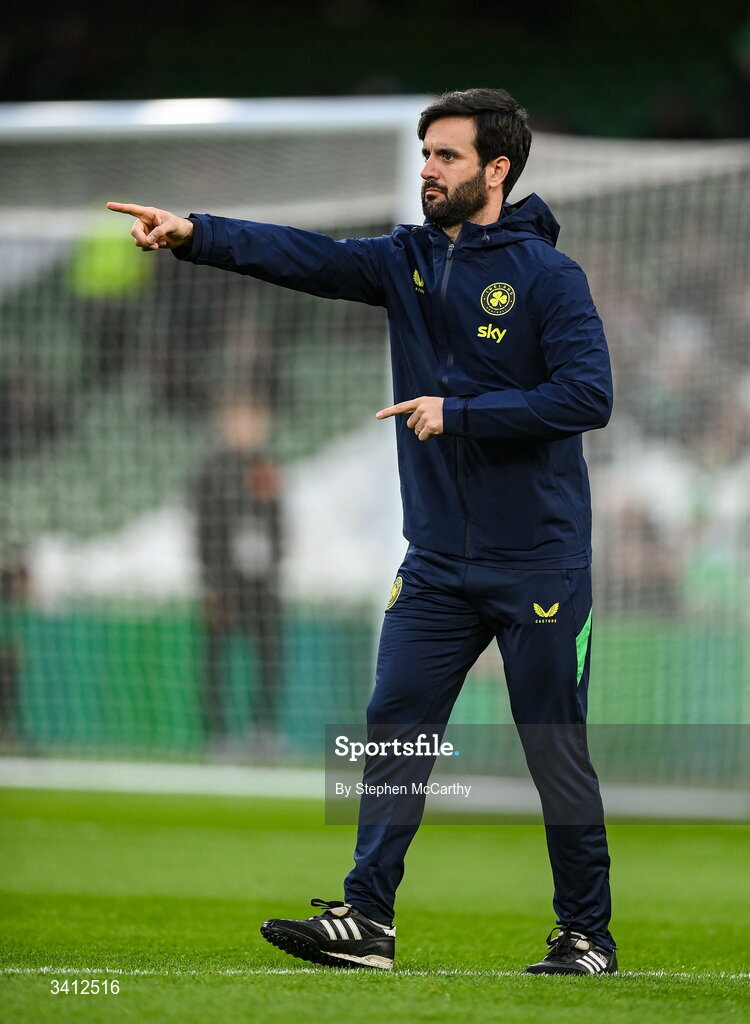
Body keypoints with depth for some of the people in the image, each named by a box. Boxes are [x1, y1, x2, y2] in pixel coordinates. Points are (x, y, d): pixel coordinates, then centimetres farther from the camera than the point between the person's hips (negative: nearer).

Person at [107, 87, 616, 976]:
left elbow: (588, 396, -16)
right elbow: (306, 257, -6)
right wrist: (195, 235, -21)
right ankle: (365, 920, 0)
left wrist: (457, 413, -17)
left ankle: (586, 935, 10)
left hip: (540, 564, -5)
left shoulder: (546, 275, -8)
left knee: (555, 750, 0)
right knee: (393, 729, -1)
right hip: (436, 562, 5)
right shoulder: (408, 261, 7)